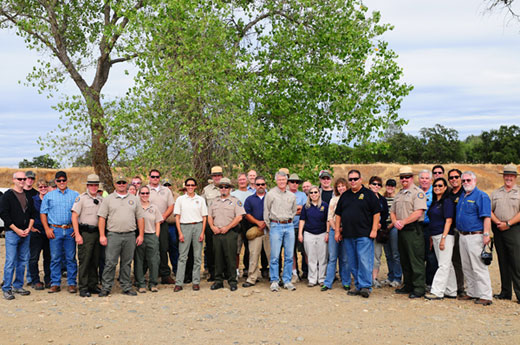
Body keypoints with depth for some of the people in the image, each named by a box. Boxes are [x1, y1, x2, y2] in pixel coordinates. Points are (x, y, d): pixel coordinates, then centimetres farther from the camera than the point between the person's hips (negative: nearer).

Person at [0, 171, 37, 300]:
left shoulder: (28, 196, 13)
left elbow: (33, 213, 15)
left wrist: (28, 228, -1)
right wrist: (17, 230, -12)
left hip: (25, 233, 6)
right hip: (12, 233, -6)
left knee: (23, 260, 9)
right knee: (10, 261, -7)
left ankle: (18, 286, 19)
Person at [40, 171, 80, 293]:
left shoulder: (75, 195, 9)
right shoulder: (49, 195, 11)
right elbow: (43, 213, 9)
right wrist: (47, 229, -1)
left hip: (70, 231, 0)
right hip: (55, 230, 0)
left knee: (71, 258, 1)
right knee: (55, 258, 2)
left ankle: (72, 283, 7)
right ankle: (55, 284, 9)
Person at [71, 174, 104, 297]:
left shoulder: (101, 200, 12)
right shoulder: (81, 198, -4)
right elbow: (74, 217, -8)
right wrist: (77, 234, -14)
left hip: (97, 232, 5)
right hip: (85, 233, -5)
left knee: (95, 260, 10)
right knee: (84, 261, -5)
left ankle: (93, 285, 19)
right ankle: (83, 288, 1)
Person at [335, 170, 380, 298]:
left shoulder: (368, 194, 1)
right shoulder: (345, 195, 14)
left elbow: (376, 213, -3)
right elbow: (338, 214, 17)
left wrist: (374, 230, -10)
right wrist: (337, 231, 11)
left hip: (364, 235, -5)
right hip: (348, 235, 5)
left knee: (364, 261, -10)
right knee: (353, 263, 8)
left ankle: (365, 286, -4)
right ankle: (358, 286, 17)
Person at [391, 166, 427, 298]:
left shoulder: (418, 192, -6)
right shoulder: (399, 194, 19)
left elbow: (418, 212, -17)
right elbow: (392, 211, 20)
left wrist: (403, 222, -16)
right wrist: (395, 222, 0)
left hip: (413, 230, -8)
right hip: (401, 230, 8)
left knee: (416, 260, -5)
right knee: (404, 260, 13)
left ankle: (419, 288, 0)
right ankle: (408, 286, 23)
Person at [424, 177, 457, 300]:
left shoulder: (448, 201, -8)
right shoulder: (434, 202, 17)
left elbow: (448, 221, -14)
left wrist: (443, 238, -19)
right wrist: (431, 238, 17)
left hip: (445, 236, -9)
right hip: (435, 236, 9)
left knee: (444, 265, -6)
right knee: (447, 265, 12)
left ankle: (437, 292, -6)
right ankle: (451, 291, 18)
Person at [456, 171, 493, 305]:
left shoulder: (481, 196, -7)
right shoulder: (462, 197, 17)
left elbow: (486, 217, -15)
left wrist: (486, 234, -21)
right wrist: (459, 231, 14)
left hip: (475, 236, -8)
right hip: (462, 236, 8)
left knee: (479, 267, -7)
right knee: (467, 268, 13)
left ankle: (485, 296, -1)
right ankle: (472, 293, 22)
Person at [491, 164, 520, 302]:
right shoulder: (496, 193, 15)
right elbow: (489, 210, 11)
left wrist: (508, 223, -13)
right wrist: (498, 222, -6)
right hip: (498, 230, 4)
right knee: (503, 262, 8)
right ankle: (505, 292, 15)